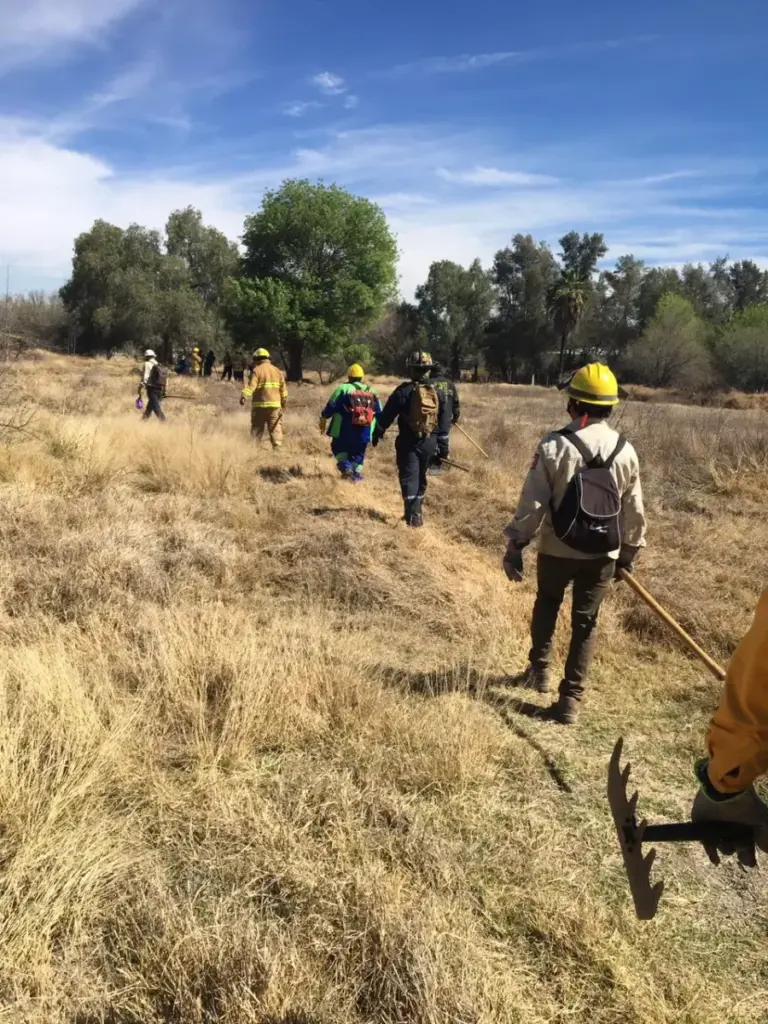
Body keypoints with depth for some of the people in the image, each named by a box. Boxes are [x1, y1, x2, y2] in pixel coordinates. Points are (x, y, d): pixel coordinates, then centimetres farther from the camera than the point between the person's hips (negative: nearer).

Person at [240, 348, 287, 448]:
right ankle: (277, 446, -4)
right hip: (274, 404, 3)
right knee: (276, 428, 3)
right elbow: (283, 389, 13)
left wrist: (243, 396, -25)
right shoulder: (277, 371, 12)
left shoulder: (256, 370, -3)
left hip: (259, 404, -3)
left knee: (257, 428, 5)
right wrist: (284, 402, 22)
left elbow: (251, 385, -18)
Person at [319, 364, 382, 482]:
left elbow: (331, 406, -4)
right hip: (364, 433, 3)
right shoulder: (372, 392, 12)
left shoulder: (343, 389, -2)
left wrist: (323, 419, 10)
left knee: (339, 448, 16)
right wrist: (377, 430, 26)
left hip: (344, 431, -3)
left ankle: (346, 467, -6)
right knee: (358, 454, 18)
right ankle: (356, 474, 9)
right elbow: (379, 413, 15)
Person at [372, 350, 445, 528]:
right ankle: (417, 510, 28)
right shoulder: (438, 392, 3)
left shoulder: (404, 391, -11)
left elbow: (387, 415, -7)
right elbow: (444, 421, 10)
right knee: (421, 477, 18)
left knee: (409, 478, -3)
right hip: (430, 442, 4)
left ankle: (414, 515, -14)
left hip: (408, 442, -4)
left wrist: (377, 433, 5)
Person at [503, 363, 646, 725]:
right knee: (585, 622, 11)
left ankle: (539, 669, 37)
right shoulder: (626, 452, -3)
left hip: (556, 550, -1)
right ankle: (571, 698, 13)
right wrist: (629, 554, 16)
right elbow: (634, 512, 3)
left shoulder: (554, 447, -15)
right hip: (603, 555, 2)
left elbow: (532, 503, -13)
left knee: (546, 606, 24)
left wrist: (515, 546, -4)